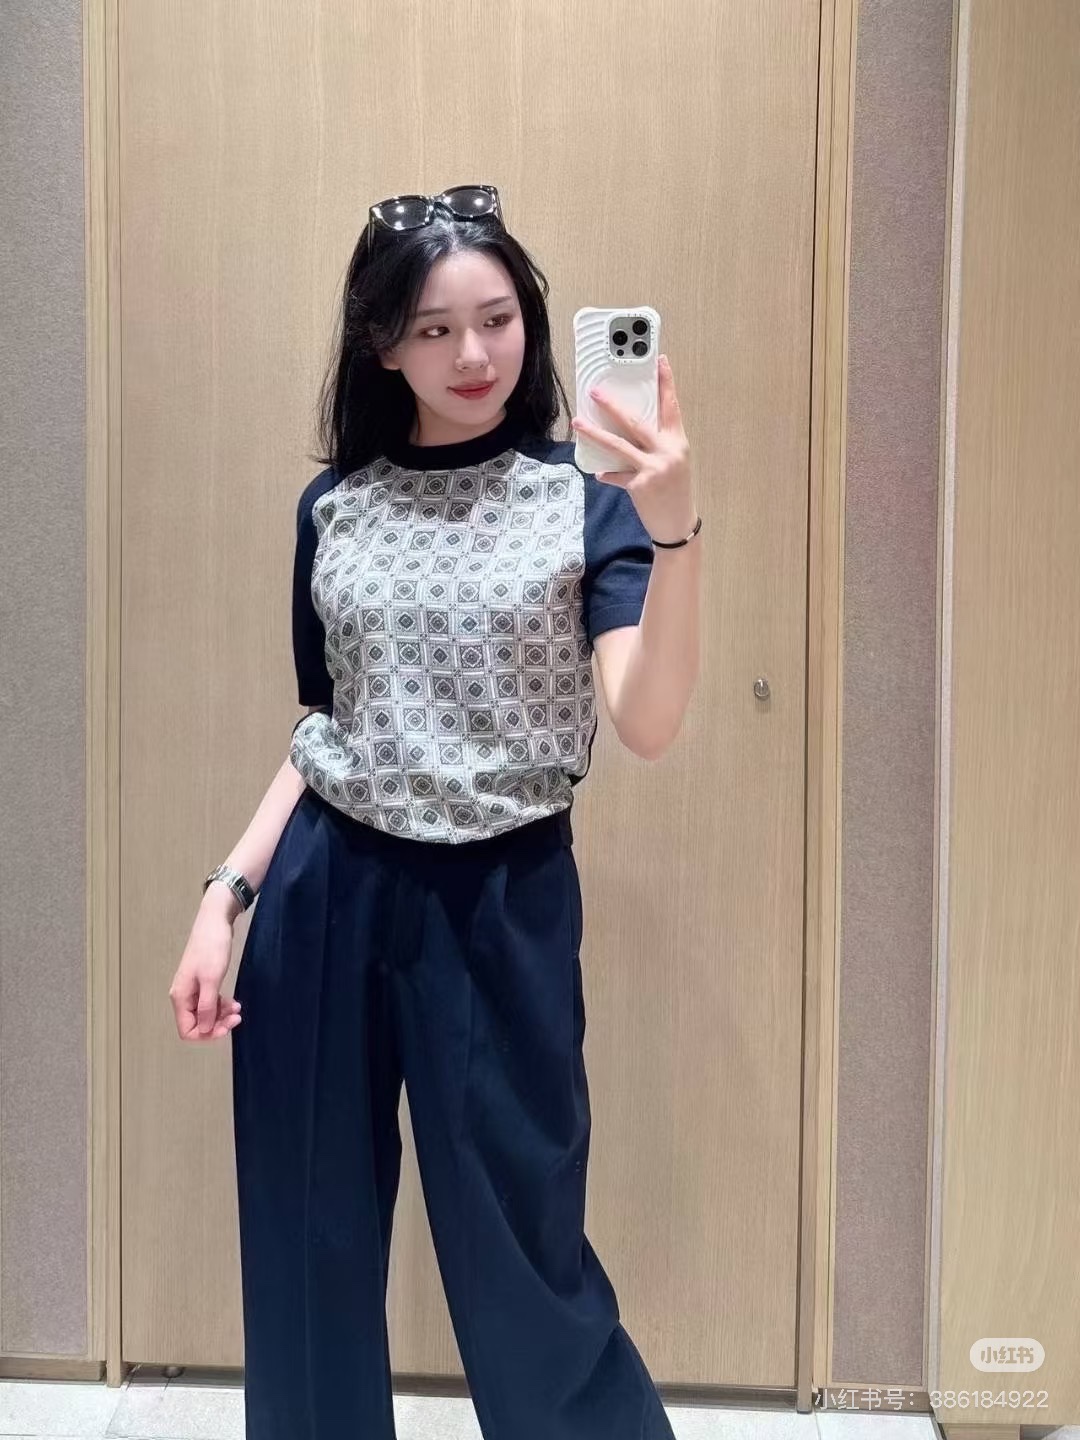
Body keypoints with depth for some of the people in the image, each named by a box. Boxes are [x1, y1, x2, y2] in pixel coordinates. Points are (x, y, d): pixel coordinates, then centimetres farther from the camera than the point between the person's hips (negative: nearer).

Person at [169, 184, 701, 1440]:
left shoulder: (587, 504, -5)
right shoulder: (333, 508, 5)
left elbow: (648, 725, -17)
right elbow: (320, 729, 11)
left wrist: (673, 536, -30)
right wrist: (226, 893, 5)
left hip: (501, 906, -3)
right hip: (324, 896, 4)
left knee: (517, 1254, 7)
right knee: (308, 1243, 13)